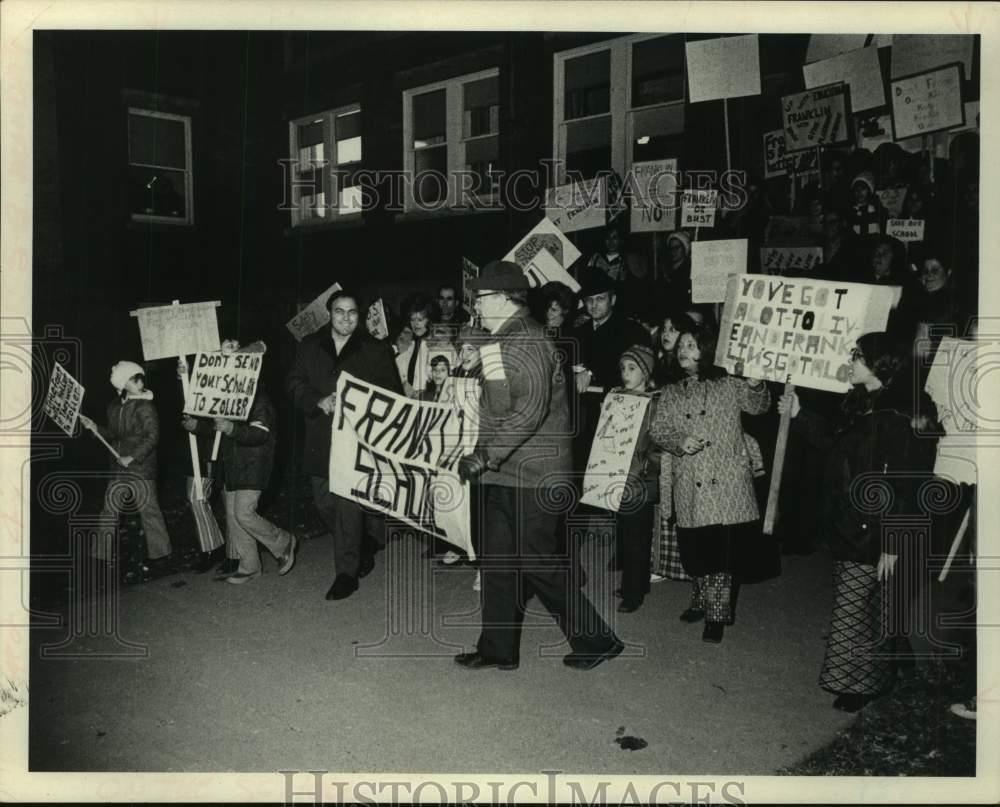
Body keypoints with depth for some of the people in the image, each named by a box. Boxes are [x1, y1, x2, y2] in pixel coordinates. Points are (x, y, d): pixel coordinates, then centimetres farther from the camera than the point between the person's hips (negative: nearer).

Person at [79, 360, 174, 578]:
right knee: (109, 512, 10)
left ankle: (160, 558, 5)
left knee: (149, 511, -4)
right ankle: (103, 556, 21)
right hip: (119, 469, 7)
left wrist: (132, 458, -21)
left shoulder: (145, 407, -10)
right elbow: (112, 435, 19)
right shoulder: (114, 407, 11)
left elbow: (152, 436, -16)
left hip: (141, 468, -7)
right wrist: (94, 427, 4)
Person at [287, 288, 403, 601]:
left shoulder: (376, 351, 1)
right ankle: (363, 547, 34)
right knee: (324, 501, 11)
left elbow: (392, 393, 2)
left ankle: (347, 572, 1)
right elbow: (295, 384, 6)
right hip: (320, 437, 4)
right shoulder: (309, 346, 9)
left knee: (348, 502, -10)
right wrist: (319, 402, -12)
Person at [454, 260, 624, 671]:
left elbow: (531, 410, -26)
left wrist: (485, 456, -27)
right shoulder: (505, 340, 17)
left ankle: (596, 640, 13)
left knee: (537, 561, -2)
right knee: (498, 560, 12)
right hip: (504, 472, 10)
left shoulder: (526, 341, -15)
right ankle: (498, 649, 23)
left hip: (532, 475, -10)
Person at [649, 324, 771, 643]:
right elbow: (657, 430, 8)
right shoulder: (670, 392, 13)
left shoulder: (729, 384, 5)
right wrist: (679, 441, -12)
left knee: (722, 550, -4)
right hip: (689, 485, 3)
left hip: (726, 483, -3)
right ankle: (702, 601, 29)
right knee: (694, 550, 8)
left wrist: (755, 386, -25)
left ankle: (718, 614, 8)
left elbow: (758, 406, -3)